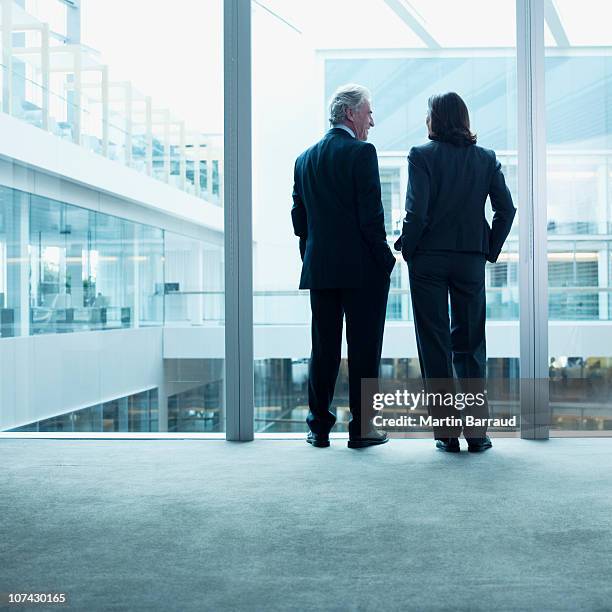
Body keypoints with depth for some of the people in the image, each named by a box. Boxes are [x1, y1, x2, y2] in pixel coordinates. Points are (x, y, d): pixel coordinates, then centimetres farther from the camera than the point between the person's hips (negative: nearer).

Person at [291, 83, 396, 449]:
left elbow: (299, 219, 12)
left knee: (324, 349, 11)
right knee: (364, 349, 3)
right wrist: (386, 259, -5)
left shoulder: (305, 158, 11)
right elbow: (371, 215, -14)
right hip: (362, 269, -6)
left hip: (319, 268, 6)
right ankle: (362, 428, 8)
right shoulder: (362, 152, -8)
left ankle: (320, 426, 16)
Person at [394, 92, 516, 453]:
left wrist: (409, 249, 0)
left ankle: (448, 430, 7)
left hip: (429, 260, -3)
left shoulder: (422, 155, -6)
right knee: (471, 343, 11)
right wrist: (490, 250, 9)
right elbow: (506, 209, 0)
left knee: (435, 344, 4)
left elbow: (417, 211, -14)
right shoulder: (486, 158, 6)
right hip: (471, 260, 3)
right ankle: (477, 430, 12)